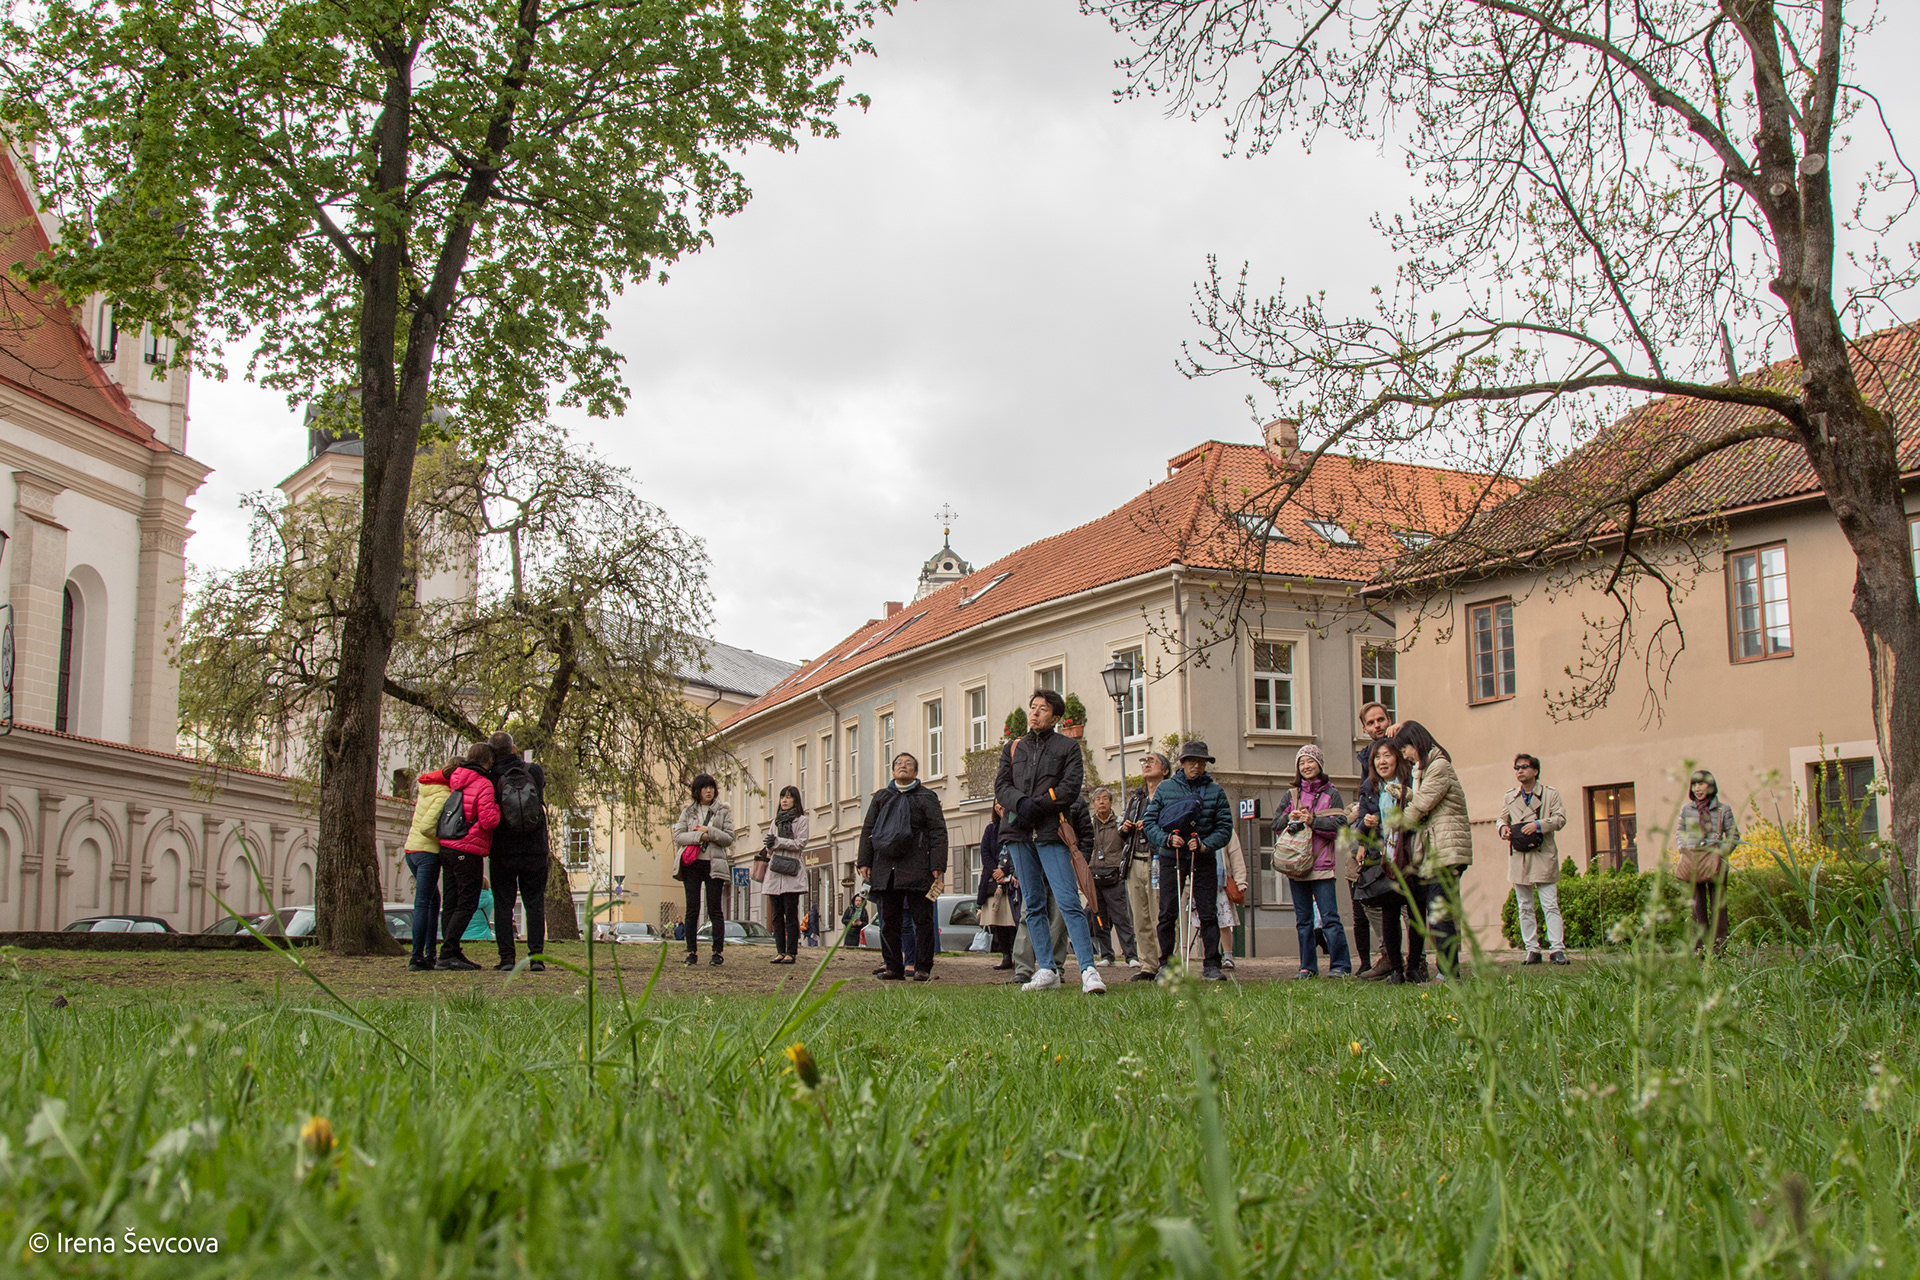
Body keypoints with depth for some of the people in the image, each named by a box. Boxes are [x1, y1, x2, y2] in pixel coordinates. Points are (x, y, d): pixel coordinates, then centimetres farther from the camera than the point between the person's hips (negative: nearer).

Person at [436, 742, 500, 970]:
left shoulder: (455, 781, 12)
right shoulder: (483, 785, -11)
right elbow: (488, 821, -18)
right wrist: (497, 808, 2)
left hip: (446, 848, 8)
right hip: (467, 852, -8)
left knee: (450, 903, 9)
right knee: (467, 903, -6)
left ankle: (452, 953, 10)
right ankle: (447, 954, -11)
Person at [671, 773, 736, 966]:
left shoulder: (723, 812, 10)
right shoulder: (688, 812, 13)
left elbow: (728, 839, 2)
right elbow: (678, 836, 2)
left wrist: (709, 831, -11)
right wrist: (700, 836, -11)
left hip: (714, 865, -1)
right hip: (692, 864, 1)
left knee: (714, 909, -4)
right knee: (692, 909, 0)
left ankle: (718, 951, -2)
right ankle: (692, 951, 4)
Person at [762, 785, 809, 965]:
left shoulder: (801, 820, 4)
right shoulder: (776, 820, 20)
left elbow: (801, 843, -8)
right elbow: (769, 846, 18)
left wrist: (778, 842, -12)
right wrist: (770, 844, -6)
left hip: (791, 871, -5)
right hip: (775, 870, 6)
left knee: (791, 914, -8)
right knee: (777, 915, 3)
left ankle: (791, 953, -6)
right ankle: (780, 952, 7)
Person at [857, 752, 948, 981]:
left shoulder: (927, 798, 9)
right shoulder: (881, 797, 19)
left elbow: (938, 833, 1)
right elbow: (867, 830, 18)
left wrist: (938, 866, -9)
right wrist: (864, 861, 6)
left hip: (917, 869, -3)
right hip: (885, 868, 3)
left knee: (922, 919, -2)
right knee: (889, 921, 4)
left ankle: (923, 968, 2)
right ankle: (893, 967, 9)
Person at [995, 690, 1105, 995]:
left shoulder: (1068, 747, 10)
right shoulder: (1012, 748, 19)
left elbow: (1071, 787, -2)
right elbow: (1001, 786, 9)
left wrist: (1038, 805, -14)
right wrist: (1021, 802, -13)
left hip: (1050, 832, -4)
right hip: (1018, 832, 4)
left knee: (1068, 901, -13)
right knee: (1033, 904, 5)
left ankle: (1088, 970, -16)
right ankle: (1046, 970, 8)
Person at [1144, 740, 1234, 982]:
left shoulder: (1215, 791, 7)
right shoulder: (1166, 788, 6)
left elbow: (1225, 826, 5)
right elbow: (1149, 820, 5)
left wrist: (1206, 845, -12)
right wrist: (1167, 839, -12)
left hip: (1204, 860, 0)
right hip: (1171, 859, 0)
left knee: (1208, 913, -1)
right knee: (1167, 913, 0)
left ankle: (1211, 965, 3)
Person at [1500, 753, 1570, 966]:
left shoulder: (1550, 794, 6)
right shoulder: (1509, 797, 17)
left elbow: (1560, 818, -2)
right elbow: (1502, 818, 23)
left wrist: (1538, 824, -16)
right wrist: (1503, 827, -1)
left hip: (1543, 856, -4)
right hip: (1519, 858, 4)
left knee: (1550, 905, -7)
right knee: (1524, 907, 5)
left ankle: (1557, 949, -7)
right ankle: (1532, 950, 9)